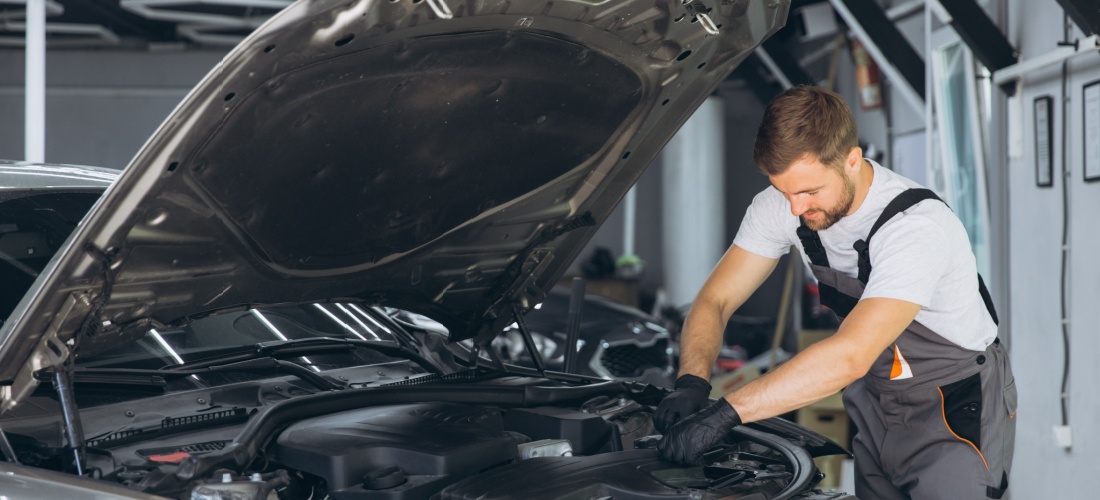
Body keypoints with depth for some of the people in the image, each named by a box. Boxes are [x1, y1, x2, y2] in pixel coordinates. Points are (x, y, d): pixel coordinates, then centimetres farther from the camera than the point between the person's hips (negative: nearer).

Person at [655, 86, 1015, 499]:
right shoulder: (782, 205, -13)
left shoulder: (918, 227, -33)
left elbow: (851, 355, -42)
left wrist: (725, 412, -45)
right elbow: (714, 301, -9)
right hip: (878, 403, 6)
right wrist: (692, 384, -29)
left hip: (958, 410, -5)